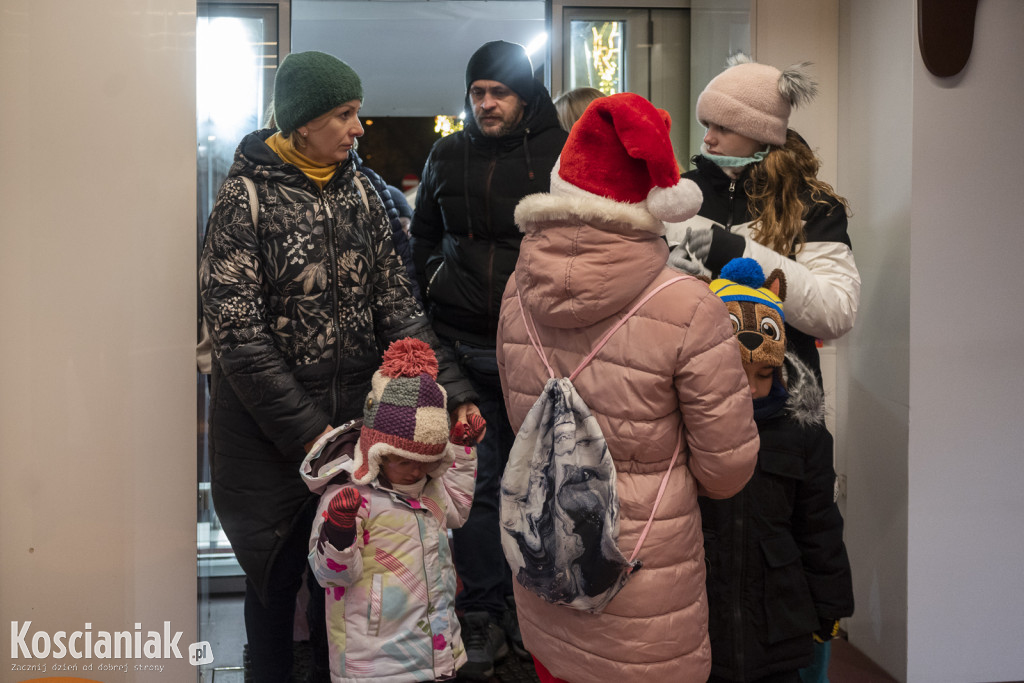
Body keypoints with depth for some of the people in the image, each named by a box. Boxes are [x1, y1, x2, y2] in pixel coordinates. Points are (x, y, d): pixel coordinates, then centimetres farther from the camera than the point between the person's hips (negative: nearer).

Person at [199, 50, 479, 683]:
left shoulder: (361, 192, 5)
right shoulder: (247, 197, -10)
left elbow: (397, 305, 2)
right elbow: (237, 332, -15)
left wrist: (452, 390, -10)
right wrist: (304, 429, -19)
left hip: (355, 417, 4)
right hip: (270, 433, -4)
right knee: (277, 574, 10)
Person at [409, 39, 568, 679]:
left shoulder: (558, 154, 1)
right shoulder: (447, 156, 11)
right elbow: (422, 235, 21)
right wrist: (436, 284, 9)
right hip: (465, 344, 2)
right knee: (477, 480, 3)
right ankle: (485, 614, 14)